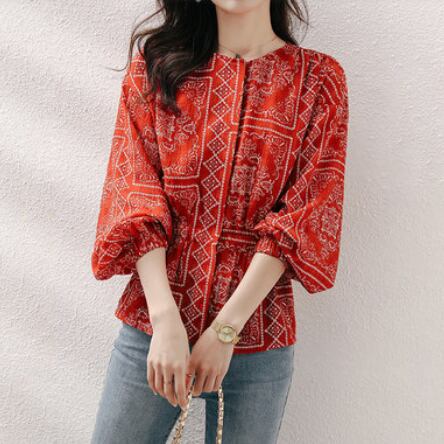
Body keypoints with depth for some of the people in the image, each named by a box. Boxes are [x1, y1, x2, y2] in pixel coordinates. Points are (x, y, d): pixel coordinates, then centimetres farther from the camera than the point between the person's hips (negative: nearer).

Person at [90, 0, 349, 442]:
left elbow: (304, 218, -6)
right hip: (152, 325, 1)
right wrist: (166, 320, -14)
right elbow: (137, 196, -3)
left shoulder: (319, 79, 1)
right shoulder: (154, 63, 5)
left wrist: (225, 330, -13)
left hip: (256, 338, -1)